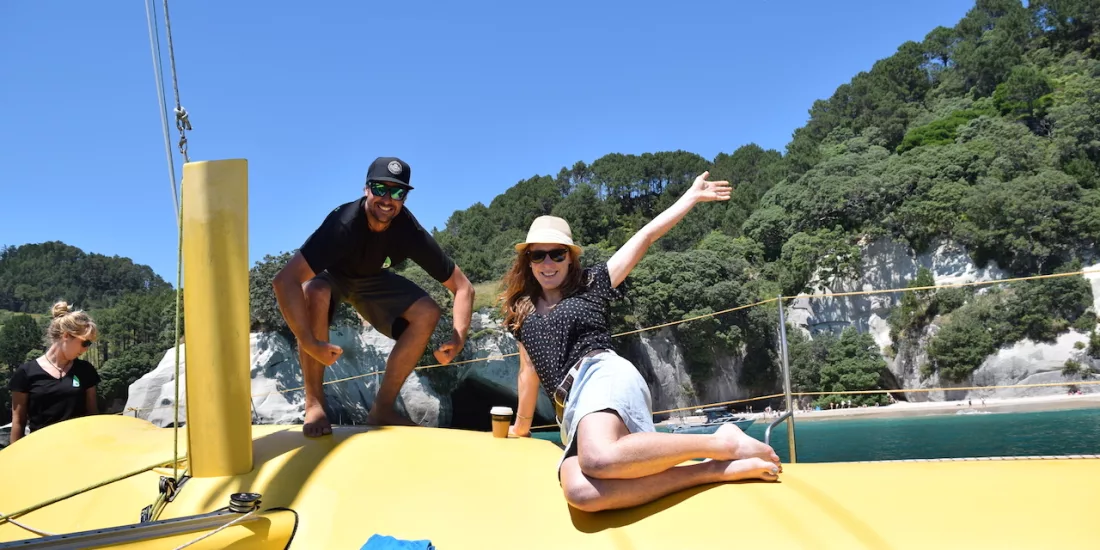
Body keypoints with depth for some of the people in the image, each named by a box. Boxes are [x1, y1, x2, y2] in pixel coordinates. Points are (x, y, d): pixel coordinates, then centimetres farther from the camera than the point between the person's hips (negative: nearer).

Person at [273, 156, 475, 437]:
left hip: (370, 279, 4)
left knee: (427, 313, -18)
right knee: (315, 292, -37)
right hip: (330, 275, -3)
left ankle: (382, 408, -8)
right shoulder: (344, 224, -38)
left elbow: (462, 286, -20)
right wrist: (309, 343, -50)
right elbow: (284, 281, -47)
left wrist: (458, 338, -36)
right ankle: (314, 403, -22)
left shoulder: (410, 232, -27)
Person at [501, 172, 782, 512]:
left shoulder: (591, 284, 14)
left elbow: (645, 236, 13)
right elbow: (530, 373, 33)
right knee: (581, 493, -34)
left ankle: (723, 443, -26)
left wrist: (692, 197, 14)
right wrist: (521, 427, 38)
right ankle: (716, 470, -33)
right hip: (573, 412, 4)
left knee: (599, 459, -43)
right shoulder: (523, 313, 25)